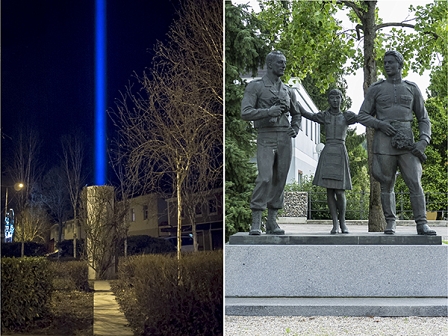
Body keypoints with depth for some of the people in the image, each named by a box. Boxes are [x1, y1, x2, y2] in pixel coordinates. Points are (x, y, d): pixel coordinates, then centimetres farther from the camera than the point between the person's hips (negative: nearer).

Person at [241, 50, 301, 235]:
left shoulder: (288, 91, 17)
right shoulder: (255, 86, 3)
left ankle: (272, 221, 9)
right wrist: (269, 111, -17)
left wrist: (295, 129, 9)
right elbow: (245, 113, -7)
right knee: (265, 178, -16)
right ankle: (256, 222, -11)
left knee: (280, 179, 4)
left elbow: (296, 114, 29)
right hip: (266, 138, -5)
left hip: (285, 138, 5)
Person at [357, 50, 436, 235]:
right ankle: (390, 223, 10)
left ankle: (422, 224, -6)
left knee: (415, 182, -8)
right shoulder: (375, 89, 7)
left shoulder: (412, 89, 11)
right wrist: (379, 123, -12)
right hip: (384, 142, 0)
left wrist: (424, 140, -3)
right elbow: (362, 116, 8)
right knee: (386, 184, 2)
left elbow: (423, 118, 13)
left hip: (406, 143, 0)